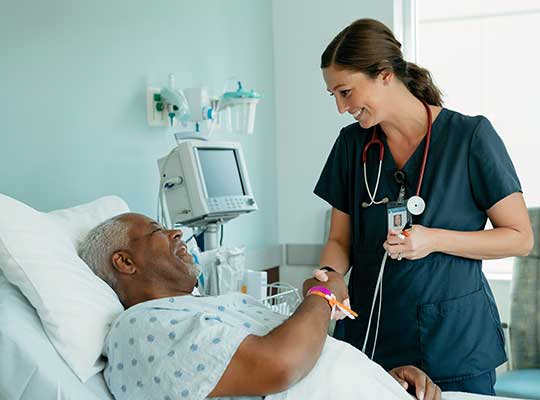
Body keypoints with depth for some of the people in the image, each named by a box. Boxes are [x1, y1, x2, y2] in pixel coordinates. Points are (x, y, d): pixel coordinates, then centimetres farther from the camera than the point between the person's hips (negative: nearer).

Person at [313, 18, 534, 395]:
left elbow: (521, 238, -7)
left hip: (455, 341, -3)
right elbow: (340, 240, 8)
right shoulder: (352, 143, 4)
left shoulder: (471, 136, -9)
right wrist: (329, 275, -13)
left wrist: (435, 240, -19)